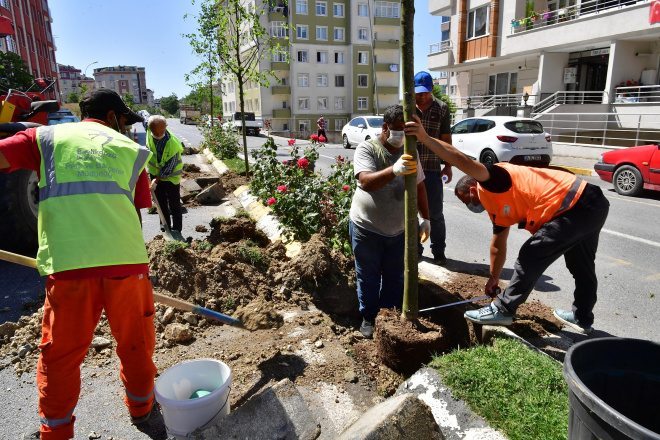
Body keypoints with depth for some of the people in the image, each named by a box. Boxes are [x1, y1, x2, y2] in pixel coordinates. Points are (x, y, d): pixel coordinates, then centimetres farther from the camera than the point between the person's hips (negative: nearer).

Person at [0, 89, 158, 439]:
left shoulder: (47, 137, 14)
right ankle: (140, 405, 39)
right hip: (126, 259, 1)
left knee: (60, 354, 17)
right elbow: (136, 214, 14)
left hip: (67, 264, 0)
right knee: (135, 341, 20)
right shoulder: (130, 149, 15)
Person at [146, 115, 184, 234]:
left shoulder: (173, 143, -31)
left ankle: (176, 229, 9)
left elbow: (169, 167, -25)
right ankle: (165, 225, 30)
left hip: (170, 175, -6)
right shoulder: (150, 131, -16)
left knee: (174, 203, 1)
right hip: (155, 171, 6)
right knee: (160, 201, 16)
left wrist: (157, 179, -23)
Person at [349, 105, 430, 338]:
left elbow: (419, 186, 10)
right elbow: (366, 182, -32)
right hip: (366, 227, -4)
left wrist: (426, 219, 8)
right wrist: (395, 170, -48)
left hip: (399, 229, 4)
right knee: (368, 277, 11)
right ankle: (369, 317, 30)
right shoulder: (366, 149, -14)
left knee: (395, 277, 16)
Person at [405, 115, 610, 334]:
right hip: (592, 204, 11)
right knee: (581, 266, 24)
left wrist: (425, 138, -35)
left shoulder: (490, 184, -9)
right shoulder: (497, 207, 17)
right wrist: (494, 278, 29)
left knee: (530, 257, -3)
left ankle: (503, 310, 8)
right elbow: (498, 246, 24)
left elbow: (466, 163, -29)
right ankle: (582, 318, 42)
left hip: (576, 207, -11)